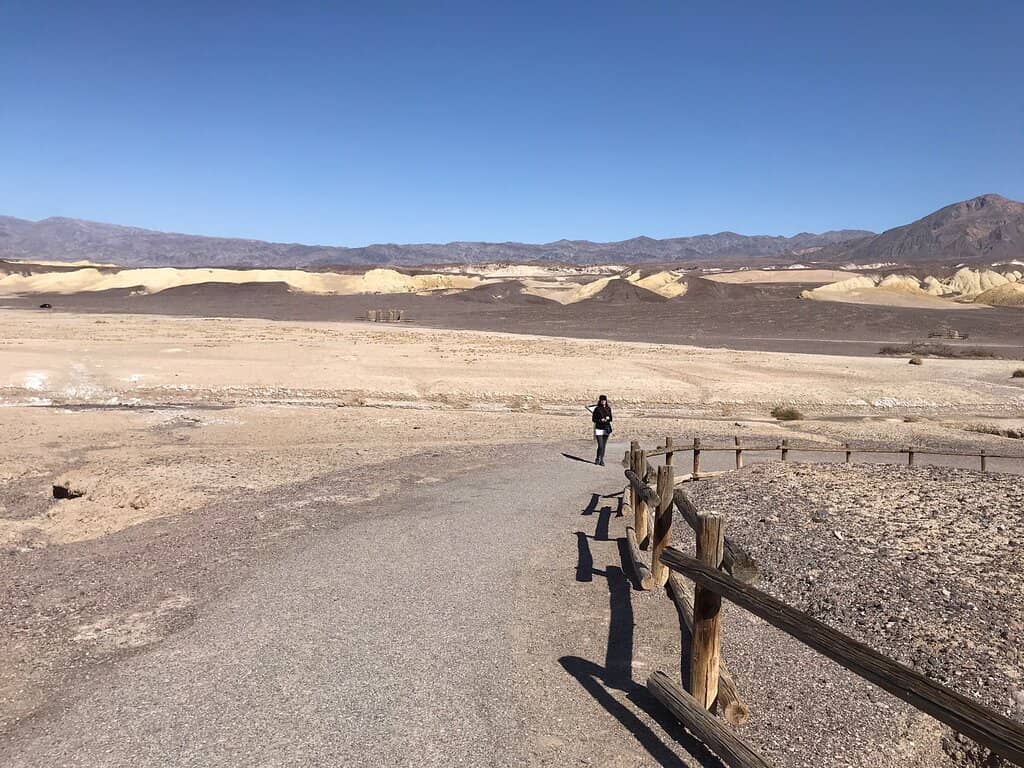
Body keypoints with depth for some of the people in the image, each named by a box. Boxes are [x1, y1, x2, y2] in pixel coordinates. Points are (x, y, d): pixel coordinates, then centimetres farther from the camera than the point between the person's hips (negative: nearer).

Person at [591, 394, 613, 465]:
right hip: (599, 429, -4)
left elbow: (611, 419, 11)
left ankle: (601, 460, 16)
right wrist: (601, 420, -16)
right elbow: (593, 419, -3)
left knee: (604, 446, 6)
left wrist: (608, 418, -11)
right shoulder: (597, 409, -4)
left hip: (606, 429, 4)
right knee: (600, 446, -10)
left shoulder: (608, 409, 8)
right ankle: (597, 459, 9)